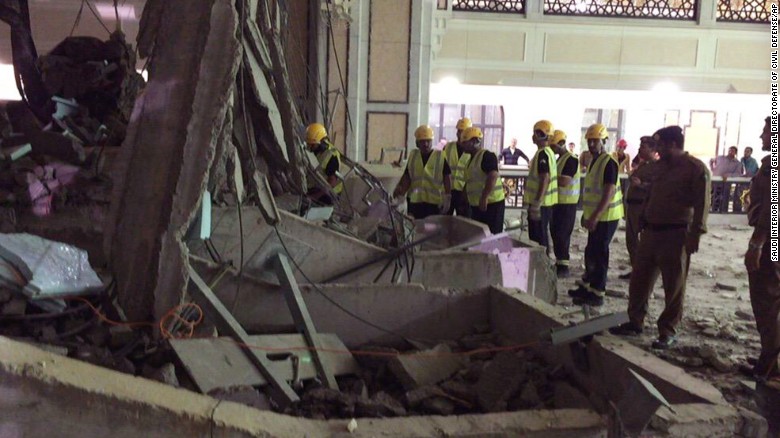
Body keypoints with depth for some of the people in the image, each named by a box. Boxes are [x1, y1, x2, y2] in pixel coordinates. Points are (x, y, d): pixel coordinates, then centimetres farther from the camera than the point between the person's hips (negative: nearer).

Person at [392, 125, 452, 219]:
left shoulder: (440, 157, -3)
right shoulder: (413, 156, 8)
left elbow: (448, 178, -2)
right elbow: (407, 177, 9)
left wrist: (447, 199, -8)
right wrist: (401, 188, -10)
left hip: (435, 202, -3)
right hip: (415, 201, 4)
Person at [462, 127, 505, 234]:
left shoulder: (487, 156, -12)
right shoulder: (473, 158, 17)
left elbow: (493, 177, -25)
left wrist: (484, 198, -29)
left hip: (491, 204, -9)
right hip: (477, 205, 10)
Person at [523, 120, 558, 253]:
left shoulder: (542, 154, -17)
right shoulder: (548, 152, 15)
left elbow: (545, 180, -24)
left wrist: (536, 204, -26)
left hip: (540, 204, -10)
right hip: (543, 202, 10)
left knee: (538, 238, -5)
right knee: (540, 236, 16)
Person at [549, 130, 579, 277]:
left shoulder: (571, 159, -15)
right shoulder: (560, 159, 15)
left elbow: (564, 182, -23)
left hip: (567, 203, -9)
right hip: (558, 202, 9)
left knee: (562, 234, -8)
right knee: (555, 232, 12)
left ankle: (564, 267, -4)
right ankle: (559, 263, 21)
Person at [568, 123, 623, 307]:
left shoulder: (609, 163, -16)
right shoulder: (594, 161, 13)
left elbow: (609, 193, -22)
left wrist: (595, 216, -27)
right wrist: (587, 214, 20)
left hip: (606, 217, -9)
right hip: (595, 216, 9)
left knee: (599, 254, -5)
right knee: (591, 252, 16)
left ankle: (597, 293, 2)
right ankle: (587, 286, 27)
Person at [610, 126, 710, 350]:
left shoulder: (696, 168, -10)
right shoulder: (659, 166, 13)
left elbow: (702, 205, -14)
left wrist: (694, 234, -18)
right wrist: (643, 222, 18)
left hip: (675, 235, -7)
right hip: (651, 231, 8)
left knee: (674, 286, 3)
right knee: (639, 279, 11)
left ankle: (668, 331, 12)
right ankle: (635, 321, 23)